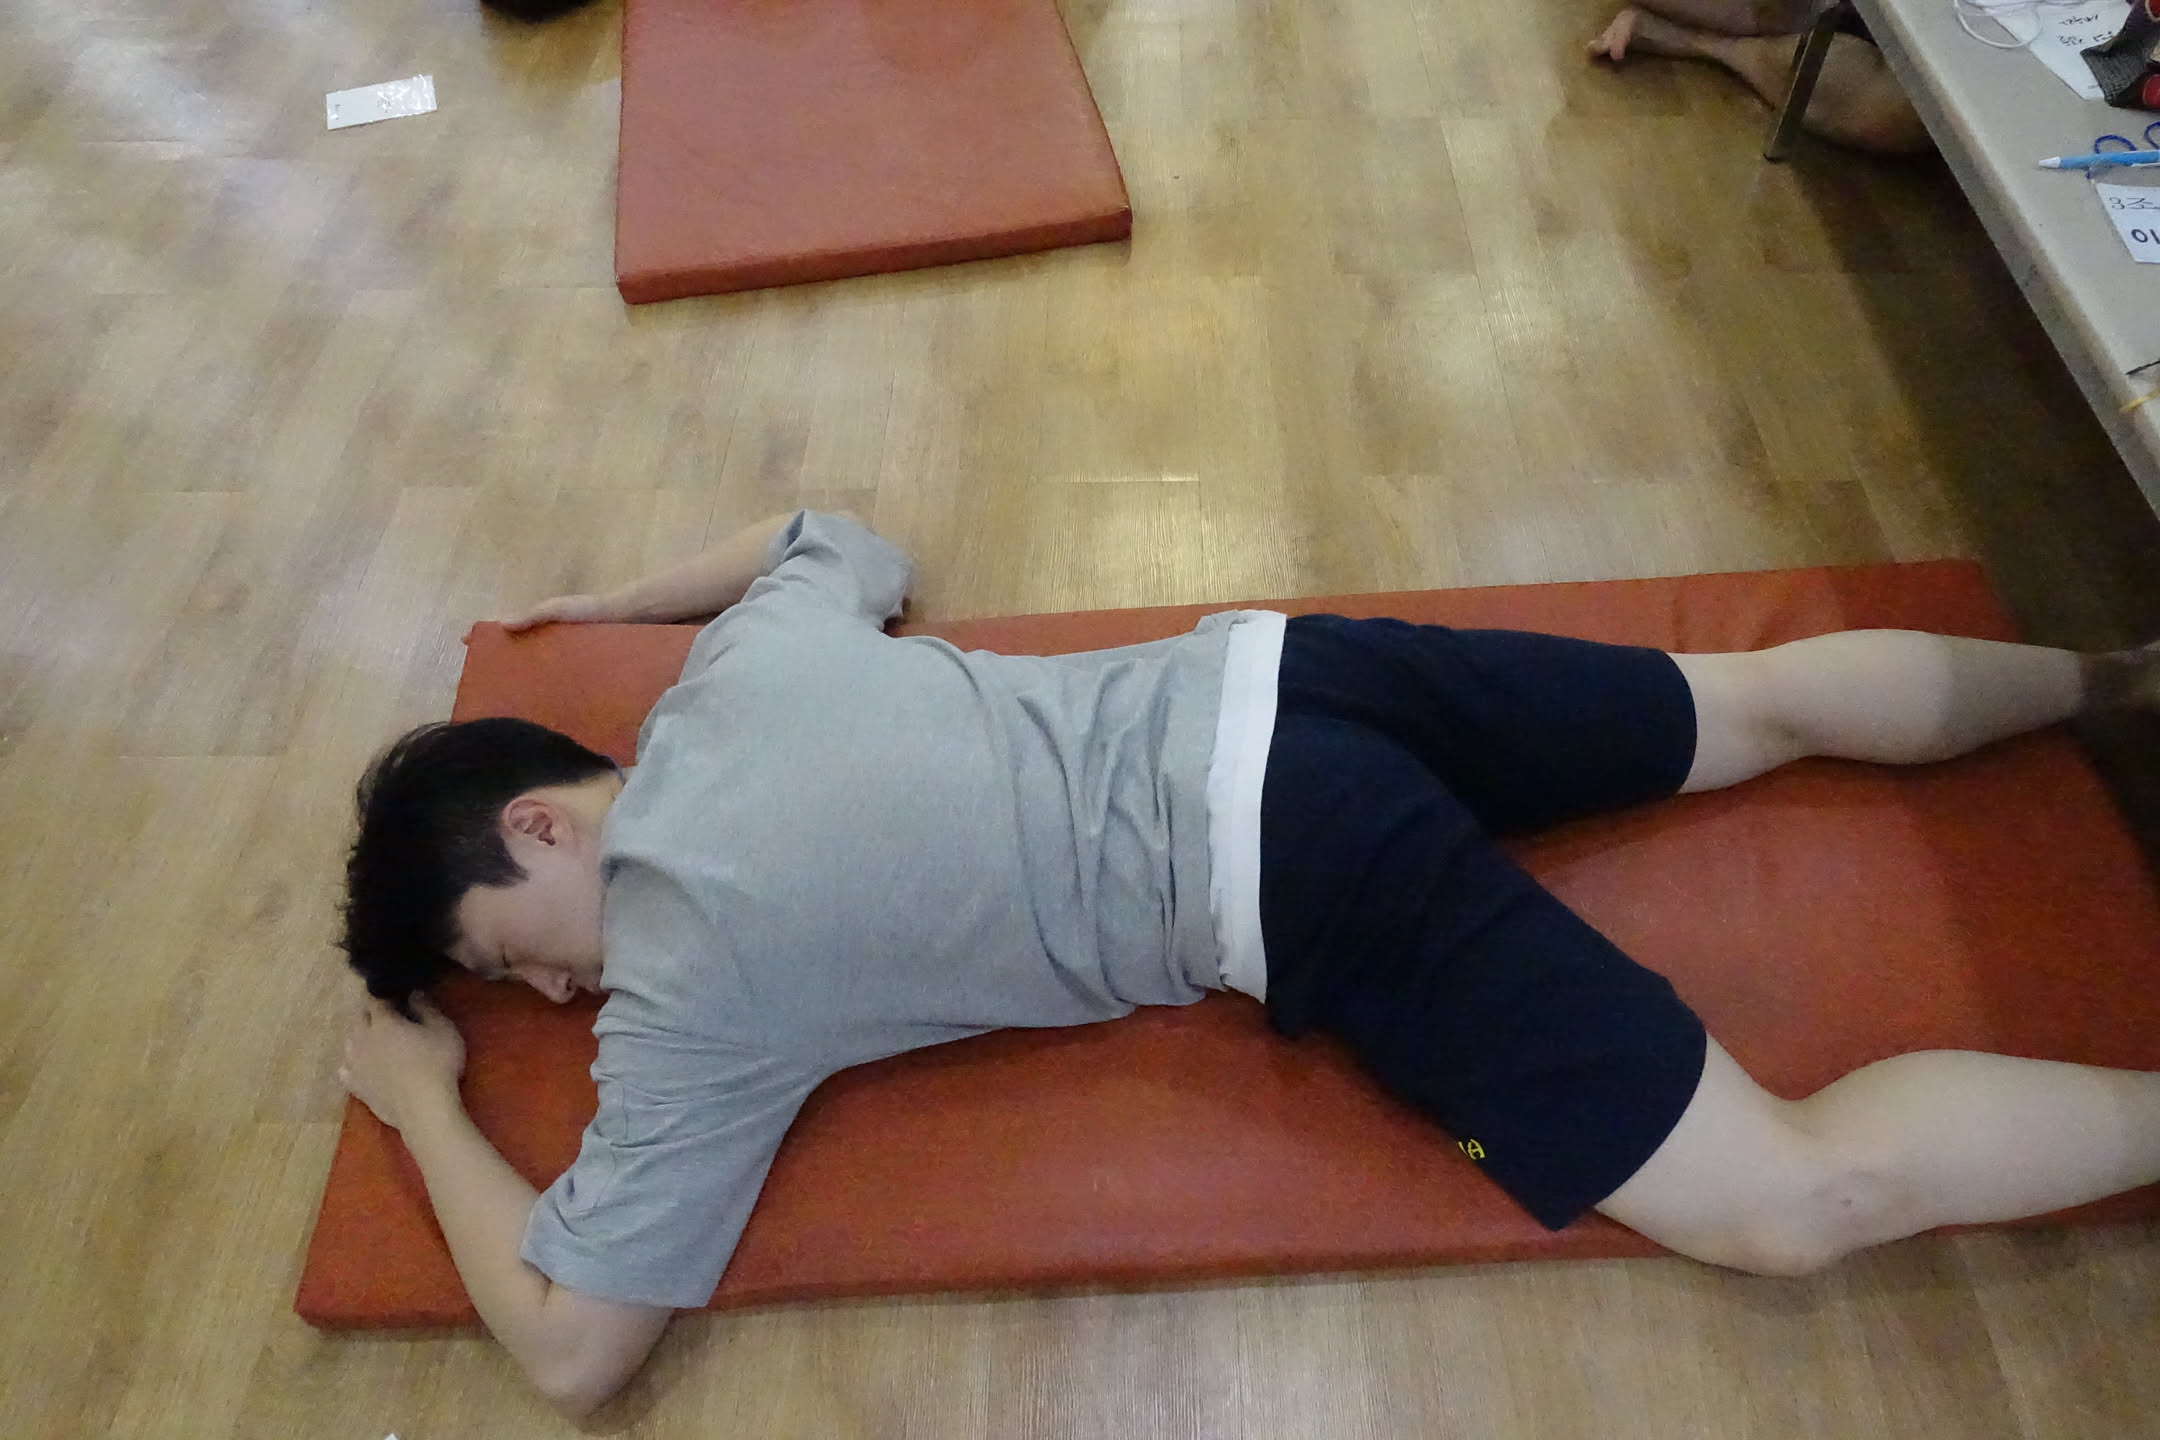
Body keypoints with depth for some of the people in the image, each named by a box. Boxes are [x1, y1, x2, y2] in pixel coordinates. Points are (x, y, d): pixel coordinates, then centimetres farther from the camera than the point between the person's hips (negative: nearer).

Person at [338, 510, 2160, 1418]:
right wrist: (635, 593, 40)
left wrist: (422, 1094, 10)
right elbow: (844, 538, 33)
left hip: (1296, 882, -8)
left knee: (1803, 1198, -1)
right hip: (1268, 676, 8)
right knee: (1763, 703, 21)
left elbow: (570, 1345, -2)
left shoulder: (685, 979, -8)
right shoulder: (747, 658, 10)